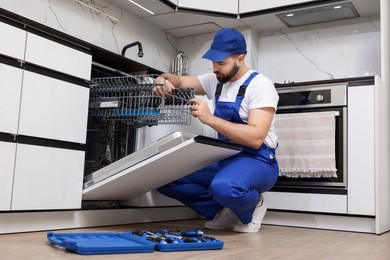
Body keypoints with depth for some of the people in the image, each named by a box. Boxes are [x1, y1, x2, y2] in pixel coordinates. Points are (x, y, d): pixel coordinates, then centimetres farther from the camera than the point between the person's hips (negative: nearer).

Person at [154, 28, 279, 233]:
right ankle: (222, 209, 3)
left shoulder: (260, 85, -12)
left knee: (223, 186, -40)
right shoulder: (217, 81, 9)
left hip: (257, 162, -7)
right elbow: (179, 81, 15)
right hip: (224, 159, 7)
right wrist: (164, 79, -10)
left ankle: (252, 206, -4)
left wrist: (210, 119, -29)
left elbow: (255, 138, -24)